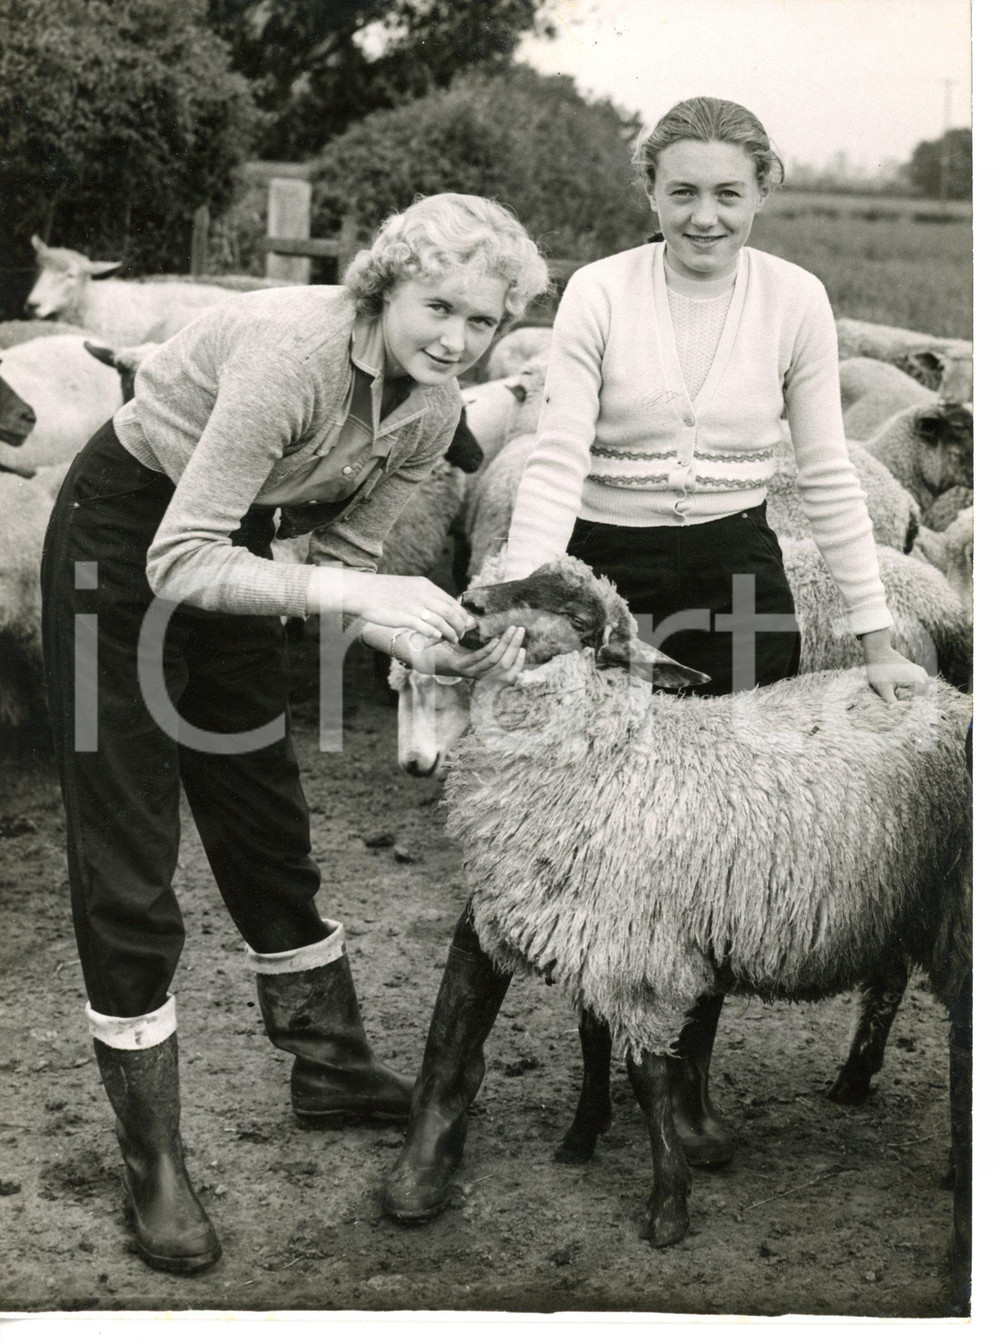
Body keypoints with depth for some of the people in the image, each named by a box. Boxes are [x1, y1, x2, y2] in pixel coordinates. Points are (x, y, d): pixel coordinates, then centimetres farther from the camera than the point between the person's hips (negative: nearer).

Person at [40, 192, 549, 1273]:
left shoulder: (434, 411, -10)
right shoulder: (292, 351, -33)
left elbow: (343, 565, -4)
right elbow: (178, 564, -34)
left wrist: (436, 645, -22)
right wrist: (358, 594, -40)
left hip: (226, 542, 7)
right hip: (124, 535, -7)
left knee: (266, 817, 15)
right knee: (126, 855, -3)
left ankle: (329, 1065, 32)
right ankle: (150, 1158, 7)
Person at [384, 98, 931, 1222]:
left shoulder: (795, 301, -1)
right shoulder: (599, 293, -6)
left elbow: (827, 477, 3)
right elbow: (557, 462, -12)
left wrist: (875, 637, 3)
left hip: (737, 581, 2)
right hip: (605, 575, -2)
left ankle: (687, 1077, 30)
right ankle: (440, 1114, 4)